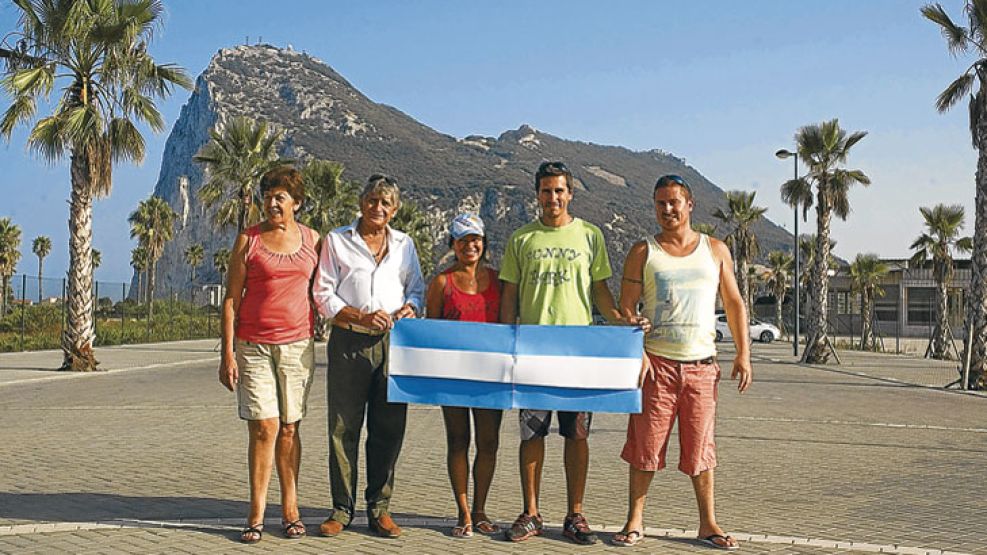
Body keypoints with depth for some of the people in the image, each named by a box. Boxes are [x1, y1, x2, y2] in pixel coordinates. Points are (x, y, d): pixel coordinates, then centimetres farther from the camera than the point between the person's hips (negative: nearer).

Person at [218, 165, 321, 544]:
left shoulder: (313, 240, 9)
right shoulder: (248, 239, 3)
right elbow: (231, 299, 2)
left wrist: (323, 338, 6)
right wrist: (228, 353, -5)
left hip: (298, 345, 2)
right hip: (253, 346, -2)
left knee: (289, 428, 5)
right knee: (264, 427, -7)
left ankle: (290, 508, 15)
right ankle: (256, 515, 1)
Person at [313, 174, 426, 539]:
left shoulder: (404, 244, 16)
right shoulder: (337, 241, 6)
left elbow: (417, 289, 20)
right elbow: (323, 294, 0)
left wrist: (410, 307, -3)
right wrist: (361, 317, -13)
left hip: (393, 344, 2)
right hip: (349, 342, -2)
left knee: (389, 429, 2)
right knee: (343, 428, 0)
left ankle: (379, 508, 13)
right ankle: (342, 509, 9)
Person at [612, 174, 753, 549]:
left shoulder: (715, 250, 11)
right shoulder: (643, 252, 4)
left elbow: (734, 303, 12)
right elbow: (627, 308, 0)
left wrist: (743, 353, 4)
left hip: (701, 363, 1)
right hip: (656, 362, -1)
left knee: (700, 445, 5)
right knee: (646, 442, 1)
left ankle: (708, 524, 15)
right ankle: (635, 521, 13)